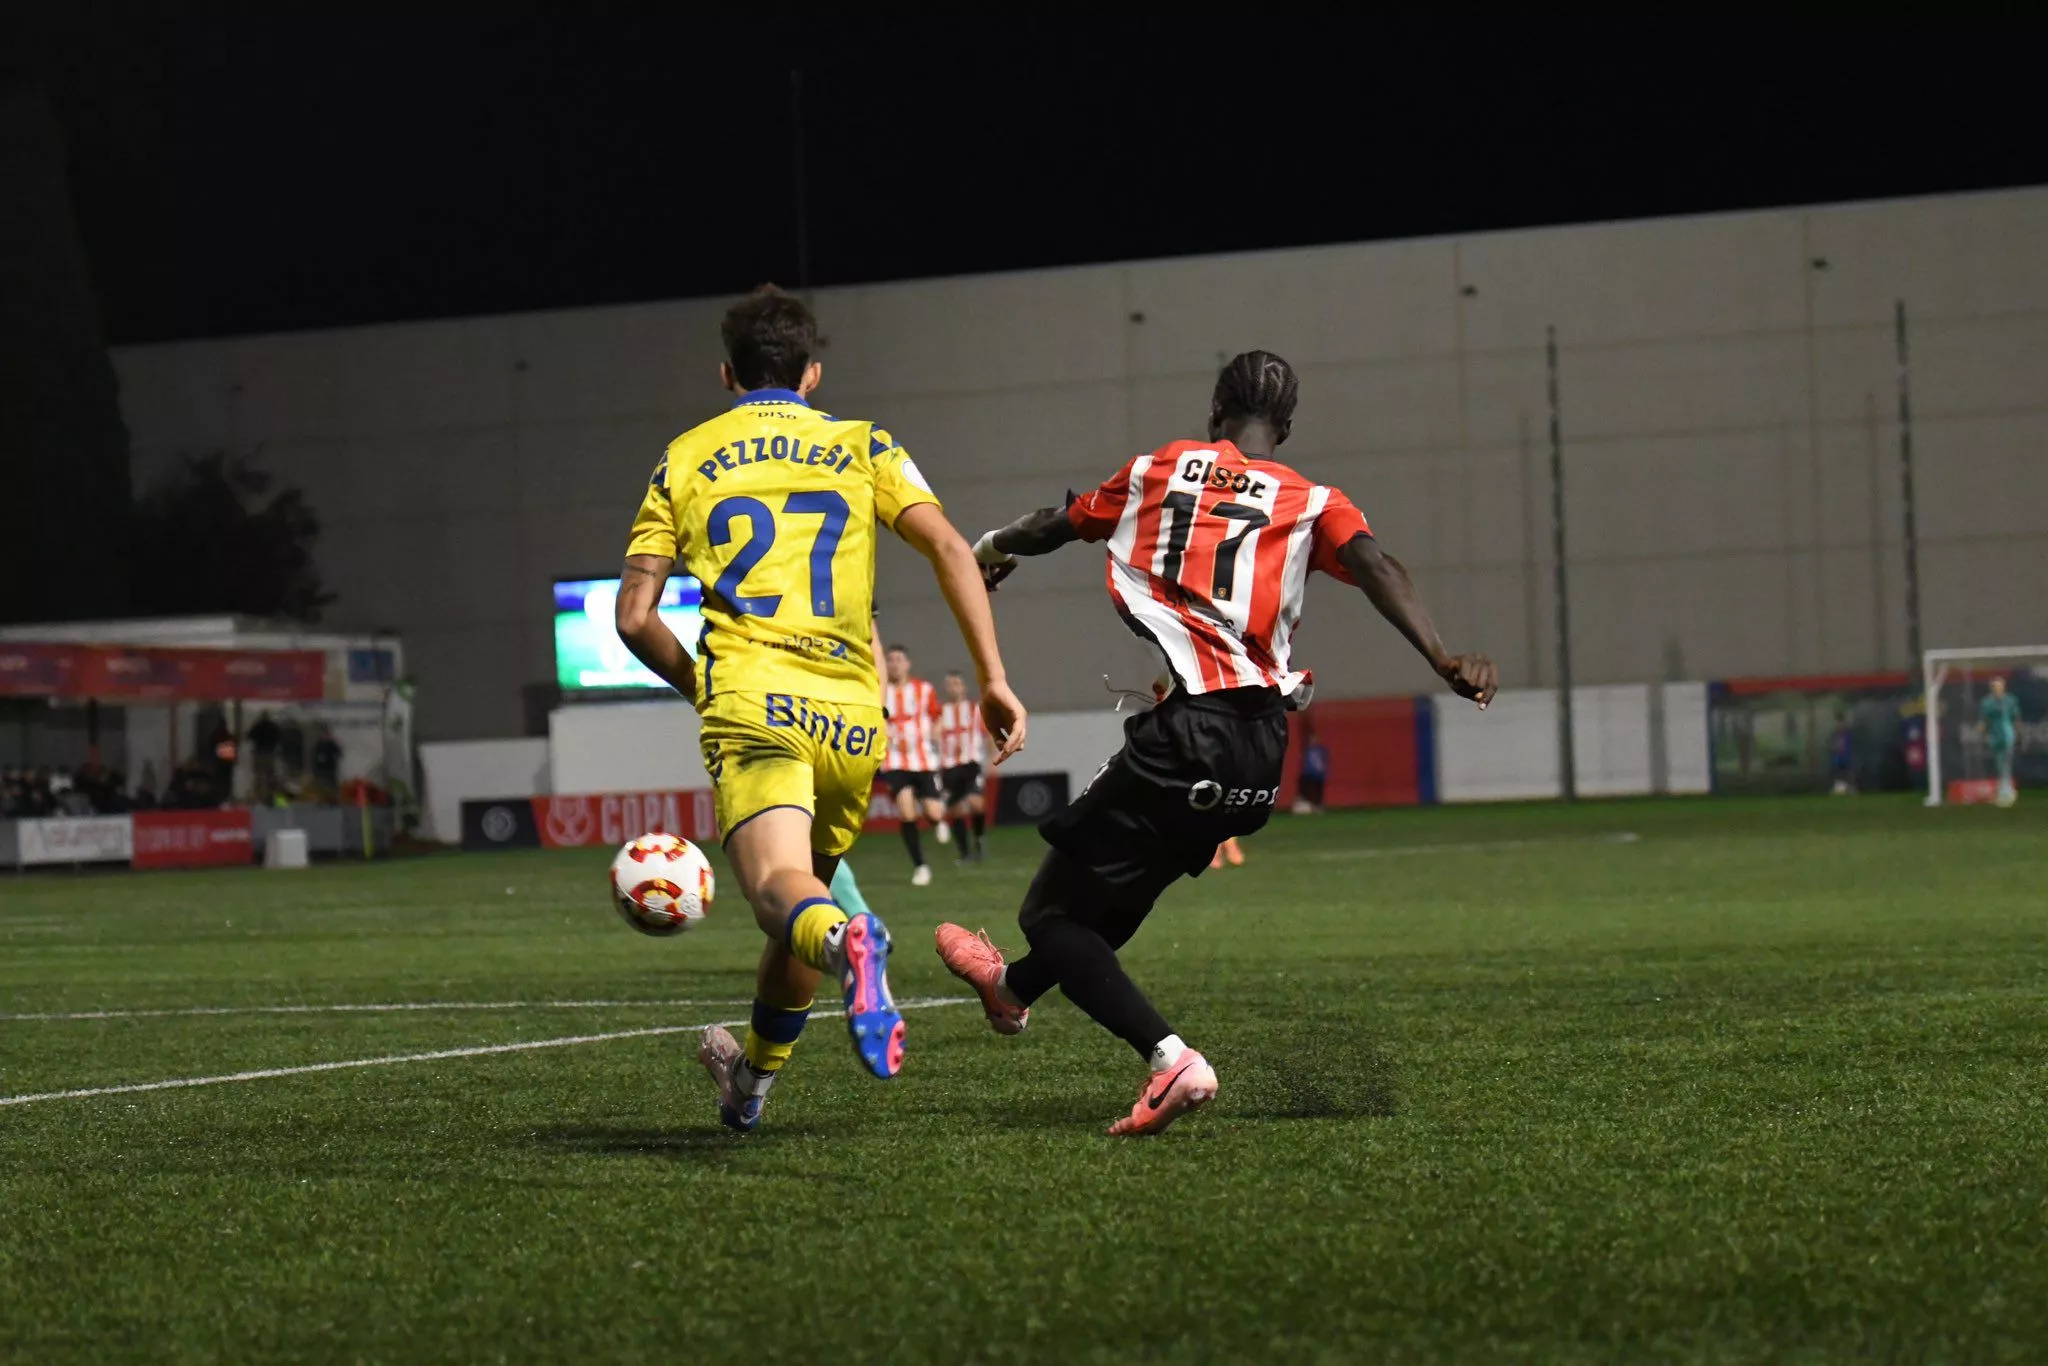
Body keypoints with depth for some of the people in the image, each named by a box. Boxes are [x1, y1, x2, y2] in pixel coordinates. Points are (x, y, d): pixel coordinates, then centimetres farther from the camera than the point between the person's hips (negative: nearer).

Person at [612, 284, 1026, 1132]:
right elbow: (948, 549, 2)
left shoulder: (685, 459, 16)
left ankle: (848, 944, -56)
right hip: (851, 716, 3)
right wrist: (993, 678, 0)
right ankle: (752, 1077, 39)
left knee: (780, 889, -21)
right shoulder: (862, 447, 17)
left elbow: (634, 617, 11)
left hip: (750, 703, -3)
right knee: (809, 894, 23)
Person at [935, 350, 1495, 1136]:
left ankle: (1170, 1057, -20)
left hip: (1180, 736, -4)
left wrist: (994, 550, 51)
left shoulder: (1158, 469, 13)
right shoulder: (1313, 502, 12)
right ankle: (1015, 987, 51)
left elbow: (1057, 526, 30)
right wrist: (1443, 662, -18)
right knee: (1121, 885, 27)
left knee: (1052, 914, 2)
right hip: (1261, 754, 5)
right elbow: (1376, 568, -7)